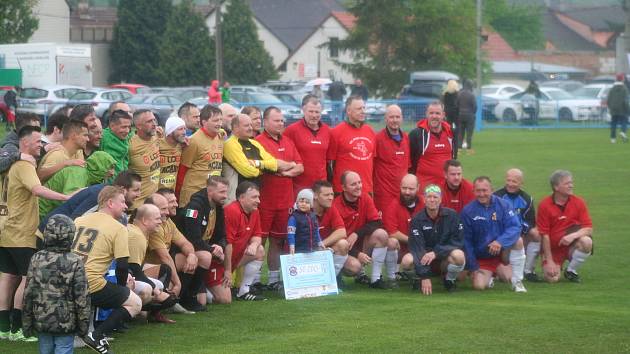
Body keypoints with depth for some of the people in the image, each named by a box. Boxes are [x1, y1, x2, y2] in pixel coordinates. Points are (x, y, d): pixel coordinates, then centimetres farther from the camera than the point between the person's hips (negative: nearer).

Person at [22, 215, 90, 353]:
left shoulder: (37, 259, -5)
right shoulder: (75, 262, -12)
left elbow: (28, 294, -1)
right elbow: (81, 298, -10)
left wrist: (27, 324, 9)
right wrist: (83, 325, 1)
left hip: (41, 321, 3)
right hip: (66, 324, -3)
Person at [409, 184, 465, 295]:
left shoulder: (451, 215, -5)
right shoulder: (417, 220, -8)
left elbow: (458, 242, -9)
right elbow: (417, 248, -16)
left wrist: (436, 253, -23)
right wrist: (425, 277, -25)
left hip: (445, 259, 0)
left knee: (459, 255, -34)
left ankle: (450, 279, -1)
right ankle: (418, 279, 4)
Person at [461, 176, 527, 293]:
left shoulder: (502, 205, -7)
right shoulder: (468, 211, -9)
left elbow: (515, 227, -18)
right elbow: (466, 240, -4)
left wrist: (500, 242, -36)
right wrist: (473, 267, -7)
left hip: (502, 252, 1)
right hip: (481, 258, -1)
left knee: (518, 241, -27)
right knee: (479, 285, -23)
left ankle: (517, 282, -14)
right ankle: (489, 277, 16)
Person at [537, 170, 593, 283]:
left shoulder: (578, 202, -4)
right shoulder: (544, 205, -10)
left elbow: (589, 229, -7)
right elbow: (544, 235, -10)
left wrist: (573, 235, -28)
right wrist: (549, 261, -14)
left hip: (571, 245, 2)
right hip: (553, 249, -2)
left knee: (586, 242, -31)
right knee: (552, 278, -22)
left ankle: (571, 271, -5)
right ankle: (557, 267, 18)